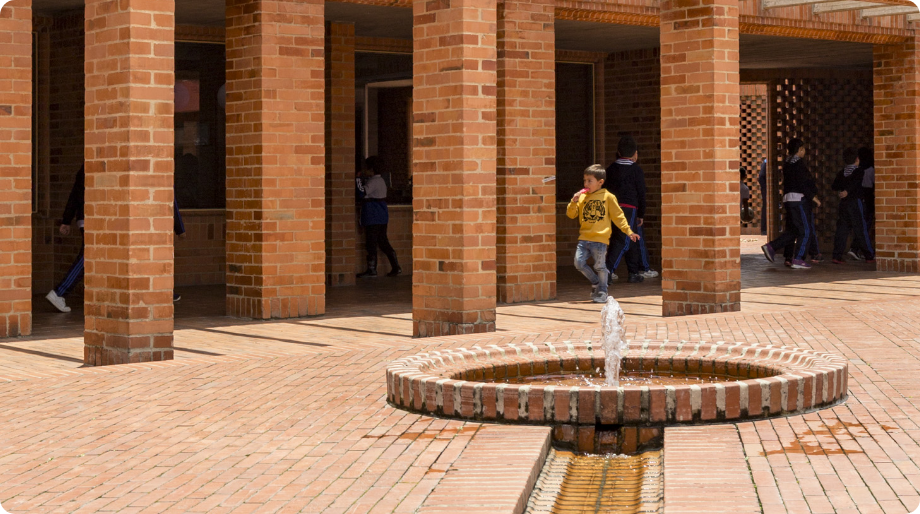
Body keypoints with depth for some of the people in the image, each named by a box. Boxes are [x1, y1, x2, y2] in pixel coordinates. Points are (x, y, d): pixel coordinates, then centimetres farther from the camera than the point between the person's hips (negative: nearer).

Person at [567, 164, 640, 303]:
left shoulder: (607, 197, 1)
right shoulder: (582, 197, 10)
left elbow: (618, 216, 4)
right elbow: (571, 215, 11)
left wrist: (629, 231, -1)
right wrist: (574, 202, -7)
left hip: (600, 238, -4)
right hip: (584, 238, 4)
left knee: (600, 267, -1)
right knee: (579, 263, -3)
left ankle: (602, 292, 14)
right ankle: (595, 282, 19)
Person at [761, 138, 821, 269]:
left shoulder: (787, 164, 16)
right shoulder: (798, 164, -12)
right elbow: (802, 185, -17)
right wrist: (814, 198, -9)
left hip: (787, 199, 9)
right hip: (797, 199, -9)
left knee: (793, 229, 14)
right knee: (805, 230, -4)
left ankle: (771, 246, 5)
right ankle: (797, 259, -7)